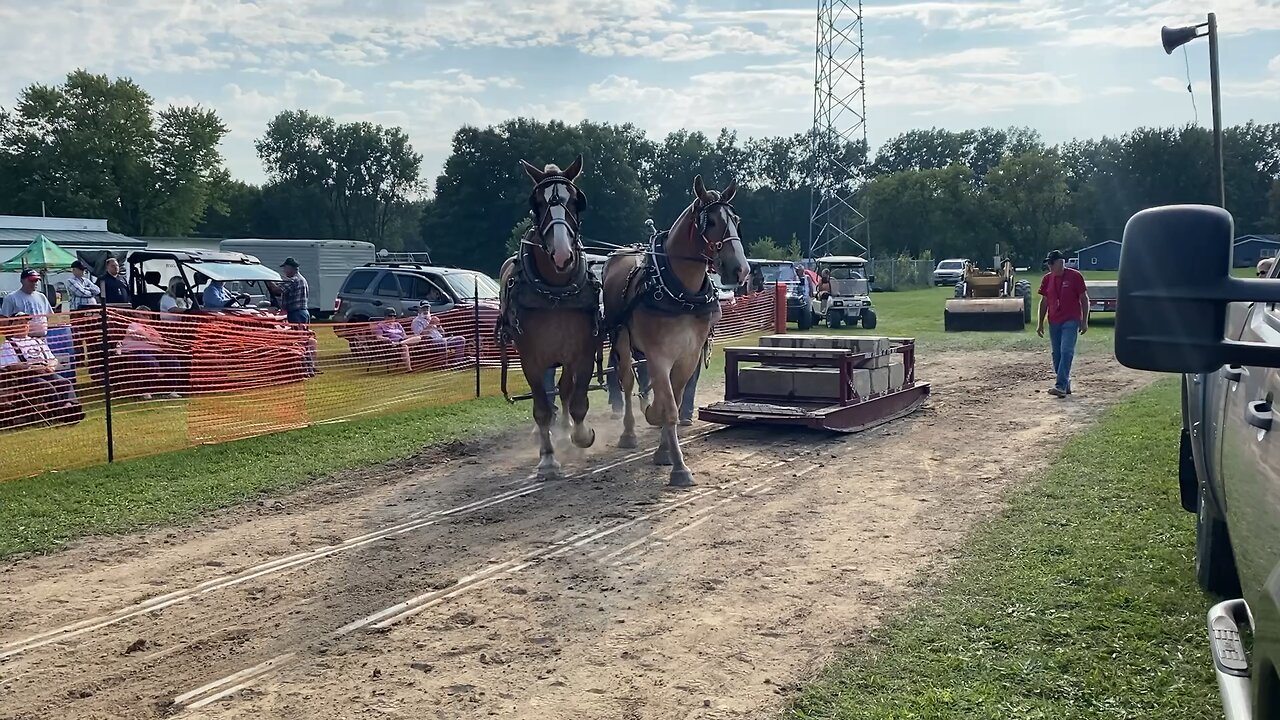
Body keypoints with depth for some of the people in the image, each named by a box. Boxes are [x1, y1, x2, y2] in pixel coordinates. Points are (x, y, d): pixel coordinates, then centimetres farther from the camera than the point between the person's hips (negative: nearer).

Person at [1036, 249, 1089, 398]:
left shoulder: (1075, 276, -7)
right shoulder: (1047, 279, 7)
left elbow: (1084, 299, -3)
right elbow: (1044, 302, 14)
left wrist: (1084, 321, -6)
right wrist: (1040, 323, 11)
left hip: (1071, 321, -6)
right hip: (1054, 323, 6)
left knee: (1066, 352, -14)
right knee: (1057, 355, 8)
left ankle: (1061, 386, -19)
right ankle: (1066, 385, 19)